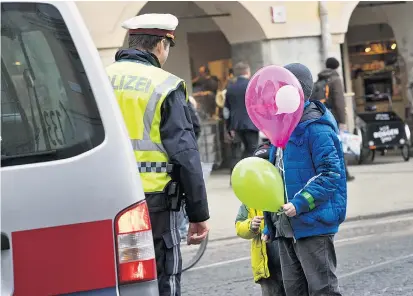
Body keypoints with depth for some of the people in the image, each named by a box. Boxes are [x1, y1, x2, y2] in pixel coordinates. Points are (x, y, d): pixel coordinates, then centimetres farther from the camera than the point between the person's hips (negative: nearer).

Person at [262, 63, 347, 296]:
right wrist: (270, 225, 19)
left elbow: (330, 174, -20)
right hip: (285, 228, 9)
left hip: (312, 226, -9)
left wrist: (299, 204, -24)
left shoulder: (315, 128, -13)